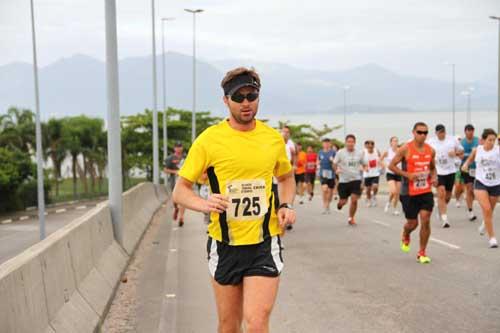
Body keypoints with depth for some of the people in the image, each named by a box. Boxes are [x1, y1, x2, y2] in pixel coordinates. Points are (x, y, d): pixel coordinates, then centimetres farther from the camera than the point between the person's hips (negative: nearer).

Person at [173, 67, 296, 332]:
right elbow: (180, 191, -3)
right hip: (224, 245, 0)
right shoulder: (209, 139, -5)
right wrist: (205, 204, -24)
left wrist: (286, 205, 3)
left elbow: (286, 177, 23)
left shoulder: (273, 139, 4)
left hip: (265, 244, 0)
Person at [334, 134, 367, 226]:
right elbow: (334, 163, 4)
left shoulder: (360, 153, 2)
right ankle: (340, 202, 44)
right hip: (343, 180, -1)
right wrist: (336, 170, -16)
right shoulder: (340, 152, -4)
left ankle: (351, 218, 9)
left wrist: (364, 168, -10)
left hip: (356, 179, 1)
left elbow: (364, 164, 13)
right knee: (343, 201, 4)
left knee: (354, 200, -12)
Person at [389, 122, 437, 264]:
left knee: (426, 221, -6)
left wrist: (433, 177, -1)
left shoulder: (431, 150, 5)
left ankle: (422, 252, 8)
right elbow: (391, 165, -7)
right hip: (409, 193, -3)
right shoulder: (405, 149, -9)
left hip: (426, 191, 3)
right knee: (412, 223, 5)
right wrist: (407, 175, -18)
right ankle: (405, 237, 42)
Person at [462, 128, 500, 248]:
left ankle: (485, 224, 53)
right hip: (480, 183, -1)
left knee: (490, 211, 17)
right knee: (486, 209, -16)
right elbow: (470, 159, 17)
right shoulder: (477, 150, -2)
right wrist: (466, 164, -2)